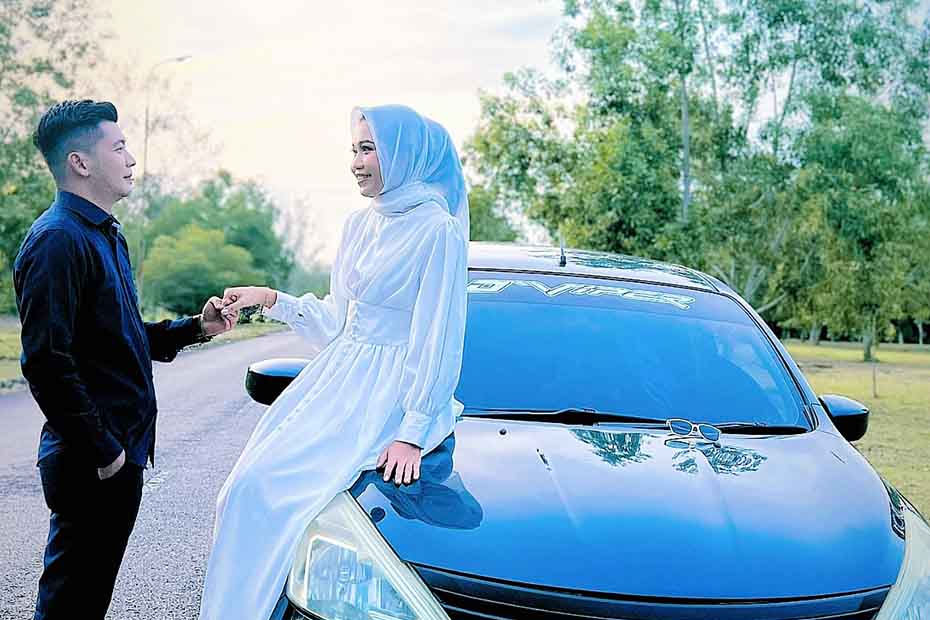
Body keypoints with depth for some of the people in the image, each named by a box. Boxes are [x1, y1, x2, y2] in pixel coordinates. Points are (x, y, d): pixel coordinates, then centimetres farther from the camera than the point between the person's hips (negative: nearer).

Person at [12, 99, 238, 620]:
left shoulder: (106, 235, 17)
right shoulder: (58, 239, -17)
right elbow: (47, 362, -23)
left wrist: (195, 328, 8)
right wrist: (100, 450, -20)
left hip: (121, 450, 10)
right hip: (91, 463, -9)